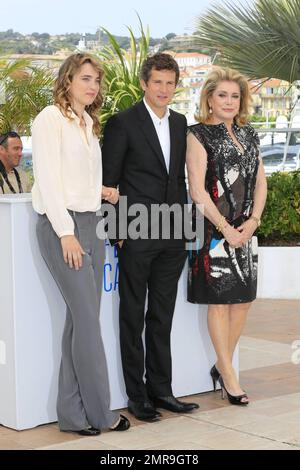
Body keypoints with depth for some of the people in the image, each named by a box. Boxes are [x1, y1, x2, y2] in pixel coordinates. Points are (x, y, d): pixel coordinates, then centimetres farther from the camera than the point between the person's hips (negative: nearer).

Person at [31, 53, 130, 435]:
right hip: (61, 224, -8)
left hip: (90, 224, 8)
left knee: (79, 320, 6)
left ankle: (73, 413, 11)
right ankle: (100, 412, 3)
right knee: (88, 320, -7)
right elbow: (47, 178, -12)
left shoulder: (89, 124, 19)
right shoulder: (50, 118, -6)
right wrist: (66, 233, -16)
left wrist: (103, 191, 6)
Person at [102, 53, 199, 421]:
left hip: (172, 237, 6)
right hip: (136, 236, -6)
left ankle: (160, 389, 21)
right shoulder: (122, 123, -5)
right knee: (133, 318, 3)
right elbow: (108, 181, -6)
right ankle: (137, 396, 10)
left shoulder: (180, 124, 13)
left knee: (162, 317, 12)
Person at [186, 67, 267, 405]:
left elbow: (260, 181, 13)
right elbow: (197, 190, -12)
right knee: (219, 300, 1)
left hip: (245, 229, 6)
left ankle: (222, 365, 22)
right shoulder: (199, 135, -6)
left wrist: (253, 220, -3)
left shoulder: (248, 134, 13)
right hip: (214, 229, -6)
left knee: (243, 299, 8)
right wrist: (226, 229, -13)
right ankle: (228, 374, 10)